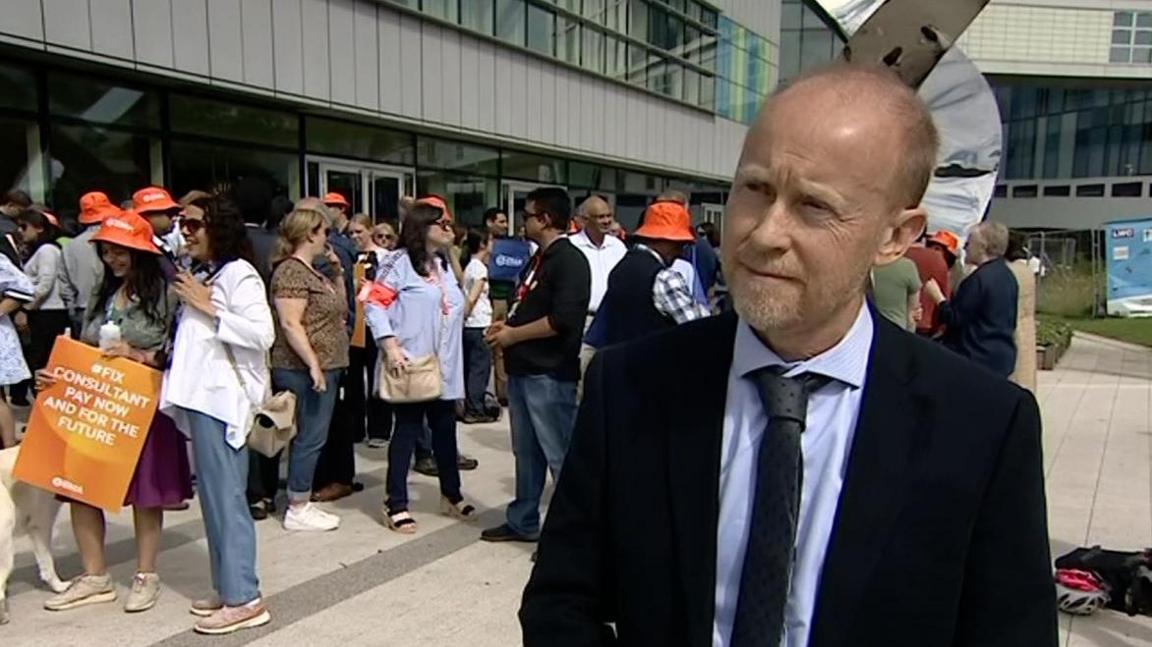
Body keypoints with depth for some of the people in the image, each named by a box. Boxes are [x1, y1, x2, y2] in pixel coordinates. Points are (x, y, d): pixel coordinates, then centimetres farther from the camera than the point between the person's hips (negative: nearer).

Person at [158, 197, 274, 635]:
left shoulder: (238, 274, -8)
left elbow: (262, 334, -20)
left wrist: (208, 308, -16)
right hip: (201, 397, 9)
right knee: (213, 496, 13)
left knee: (225, 497, -6)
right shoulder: (205, 275, 17)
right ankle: (227, 587, 22)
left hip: (223, 398, -9)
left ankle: (244, 598, 1)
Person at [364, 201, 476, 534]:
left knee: (445, 430, 13)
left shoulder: (443, 265, 17)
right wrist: (390, 347, -20)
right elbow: (375, 303, -13)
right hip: (411, 365, -7)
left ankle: (451, 494, 27)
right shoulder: (400, 262, -7)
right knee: (407, 431, 0)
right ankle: (396, 504, 11)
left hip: (445, 366, 7)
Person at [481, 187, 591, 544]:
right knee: (526, 452, 18)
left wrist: (513, 335, -15)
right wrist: (507, 324, 7)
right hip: (523, 369, 10)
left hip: (550, 374, -10)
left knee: (559, 456, -2)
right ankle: (523, 521, 30)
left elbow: (563, 320, -25)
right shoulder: (539, 259, 15)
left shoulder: (569, 260, -14)